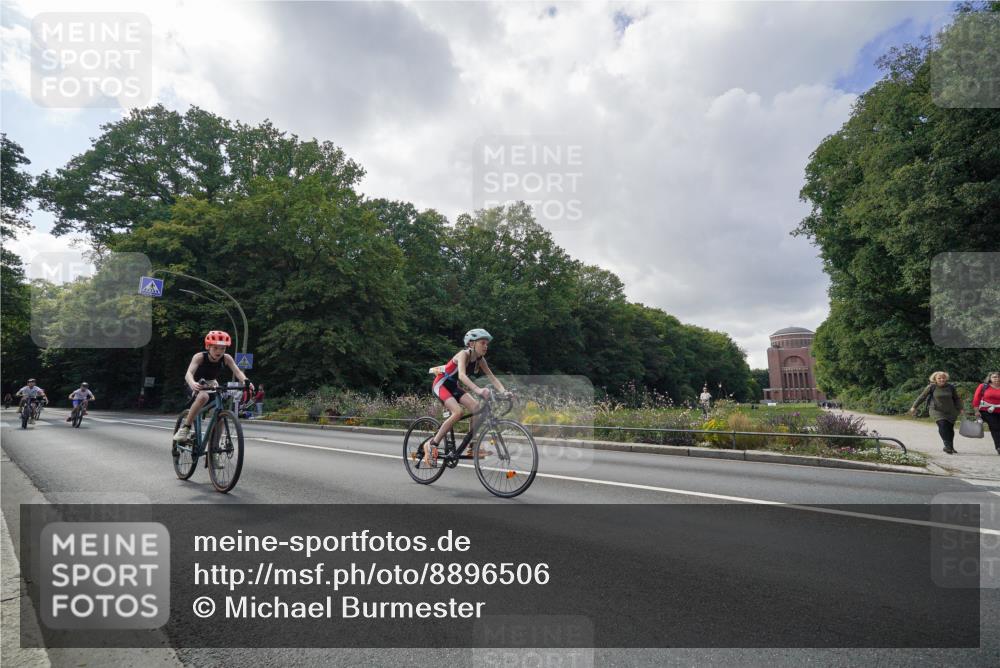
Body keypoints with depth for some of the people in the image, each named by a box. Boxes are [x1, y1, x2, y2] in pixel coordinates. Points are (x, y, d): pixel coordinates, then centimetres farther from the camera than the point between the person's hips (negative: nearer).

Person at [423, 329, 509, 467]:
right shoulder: (464, 354, -25)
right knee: (458, 412, -28)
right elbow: (462, 375, -42)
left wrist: (504, 392, -26)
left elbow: (492, 377, -9)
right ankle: (432, 445, -18)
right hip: (441, 385, -7)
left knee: (477, 408, -11)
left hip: (453, 387, 7)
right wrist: (478, 390, -57)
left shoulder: (480, 359, -4)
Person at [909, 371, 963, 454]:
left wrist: (960, 409, 8)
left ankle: (951, 447, 25)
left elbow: (956, 399, 13)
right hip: (936, 411, -3)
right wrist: (914, 407, 1)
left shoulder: (950, 387, 1)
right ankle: (948, 446, -24)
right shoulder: (932, 387, -7)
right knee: (943, 425, -23)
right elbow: (922, 397, 0)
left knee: (950, 429, 7)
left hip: (950, 412, 3)